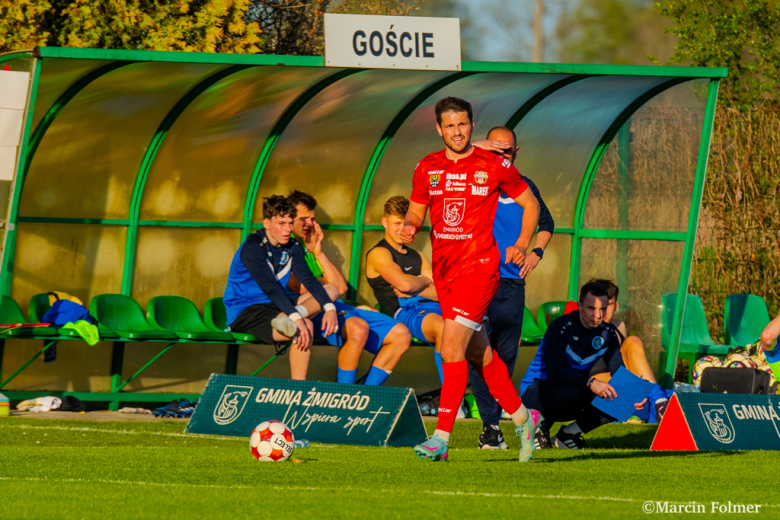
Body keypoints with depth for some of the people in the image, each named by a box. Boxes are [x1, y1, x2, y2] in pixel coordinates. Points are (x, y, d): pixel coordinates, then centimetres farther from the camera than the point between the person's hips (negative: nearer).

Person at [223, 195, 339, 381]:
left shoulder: (292, 247, 8)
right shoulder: (253, 247, -17)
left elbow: (308, 279, -1)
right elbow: (270, 287, -28)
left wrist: (329, 308, -19)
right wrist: (296, 317, -39)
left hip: (273, 306, 9)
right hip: (244, 312, -9)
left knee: (331, 290, 0)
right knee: (305, 327, -31)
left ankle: (286, 322, -27)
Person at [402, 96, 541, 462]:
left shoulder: (494, 166, -4)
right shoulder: (427, 168, 7)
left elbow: (530, 203, 9)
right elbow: (416, 212, 16)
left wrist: (522, 244, -1)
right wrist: (409, 228, -7)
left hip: (479, 267, -5)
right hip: (443, 270, 5)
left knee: (452, 347, -17)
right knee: (478, 353, 13)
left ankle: (441, 438, -17)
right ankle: (522, 419, 31)